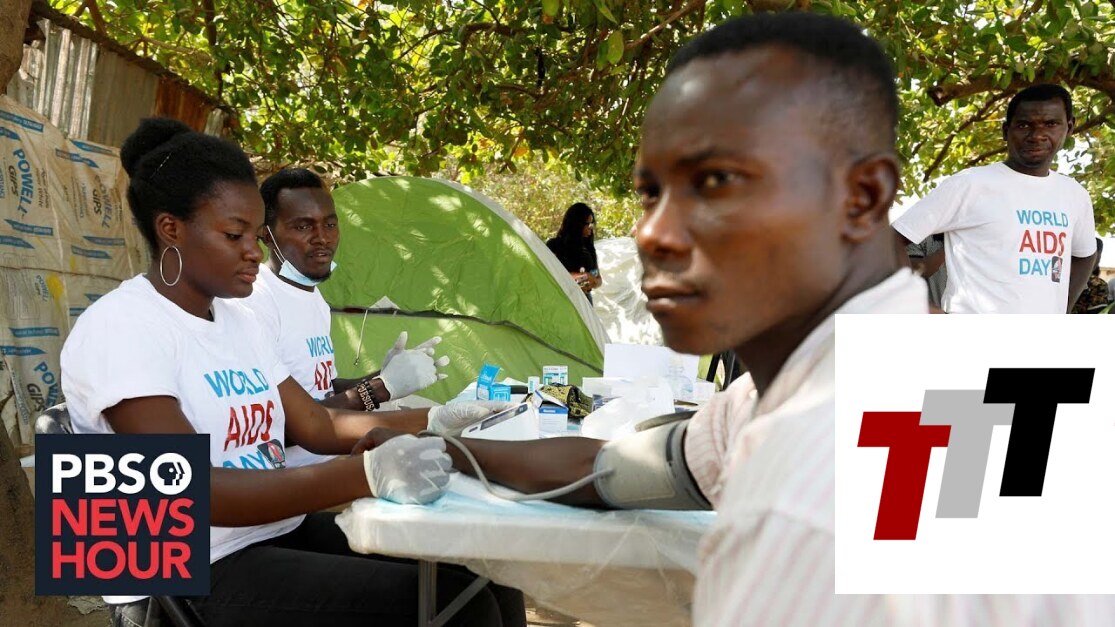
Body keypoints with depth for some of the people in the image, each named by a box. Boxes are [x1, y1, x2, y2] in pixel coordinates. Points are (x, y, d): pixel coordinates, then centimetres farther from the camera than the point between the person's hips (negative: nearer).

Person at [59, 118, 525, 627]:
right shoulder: (119, 327, -14)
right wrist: (369, 473, -34)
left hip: (285, 535, 8)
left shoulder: (235, 318, 11)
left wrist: (435, 421, -3)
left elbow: (319, 428, 11)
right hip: (193, 577, -8)